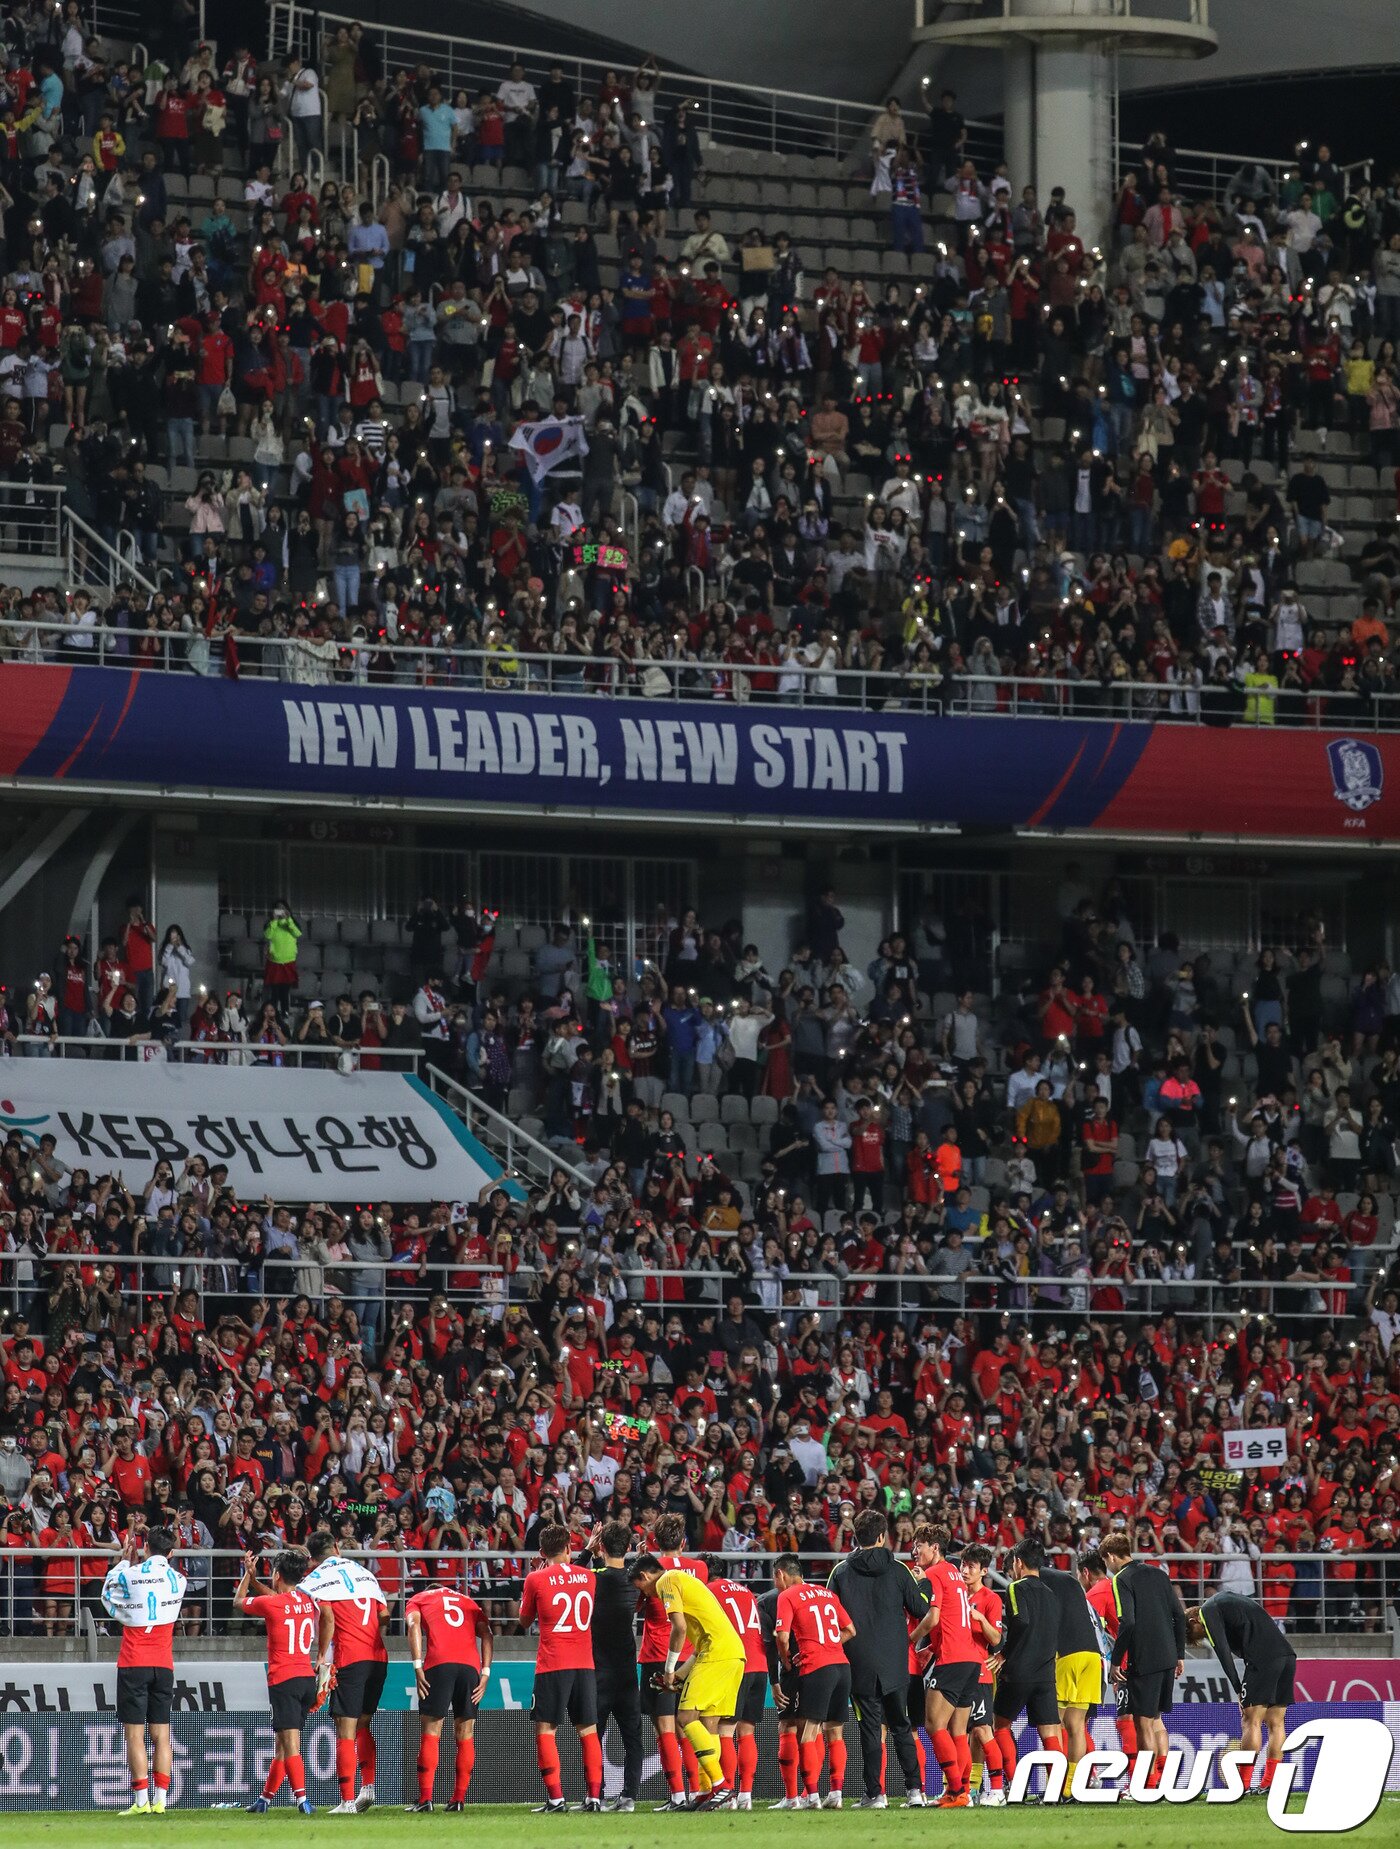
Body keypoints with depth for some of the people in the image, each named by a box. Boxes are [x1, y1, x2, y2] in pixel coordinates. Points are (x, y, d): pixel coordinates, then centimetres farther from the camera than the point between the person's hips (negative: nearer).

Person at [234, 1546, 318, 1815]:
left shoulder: (270, 1604, -9)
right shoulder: (308, 1602, 9)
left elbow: (238, 1602, 11)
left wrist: (248, 1575, 26)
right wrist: (252, 1577, 37)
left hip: (283, 1679, -7)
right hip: (307, 1678, 7)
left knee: (290, 1745, -12)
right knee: (282, 1744, 16)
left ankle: (302, 1800, -24)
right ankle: (265, 1798, 25)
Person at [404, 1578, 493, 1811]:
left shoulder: (418, 1600, 22)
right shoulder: (469, 1603, 29)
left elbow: (414, 1625, 2)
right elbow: (485, 1633, 14)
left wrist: (418, 1667, -4)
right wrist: (485, 1674, 7)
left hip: (438, 1663, -3)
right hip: (471, 1664, 3)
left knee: (430, 1733, 0)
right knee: (465, 1735, 10)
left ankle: (425, 1798, -6)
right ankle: (459, 1799, 8)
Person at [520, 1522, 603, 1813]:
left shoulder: (536, 1579, -4)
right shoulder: (587, 1576, 6)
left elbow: (525, 1620, 9)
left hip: (552, 1666, -4)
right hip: (585, 1664, 4)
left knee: (545, 1731, 1)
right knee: (588, 1731, 9)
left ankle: (555, 1798, -8)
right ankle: (594, 1797, 4)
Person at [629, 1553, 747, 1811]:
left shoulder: (667, 1581, 0)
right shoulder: (684, 1579, 29)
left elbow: (680, 1628, -11)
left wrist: (670, 1669, -1)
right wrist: (681, 1674, 23)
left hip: (718, 1654, -10)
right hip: (735, 1652, 10)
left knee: (686, 1718, -11)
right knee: (708, 1725, 9)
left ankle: (721, 1787, -19)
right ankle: (707, 1792, 8)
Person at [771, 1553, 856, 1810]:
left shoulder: (786, 1597, 0)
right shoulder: (827, 1594, 19)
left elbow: (783, 1636, -10)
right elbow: (850, 1630, 19)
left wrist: (786, 1661, 7)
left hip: (815, 1669, -6)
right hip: (842, 1665, 6)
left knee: (806, 1733, -3)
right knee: (835, 1732, 11)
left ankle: (811, 1795, -8)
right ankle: (836, 1793, 8)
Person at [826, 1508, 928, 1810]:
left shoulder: (841, 1572, -2)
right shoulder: (897, 1570, -3)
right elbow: (920, 1609, 2)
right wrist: (924, 1583, 20)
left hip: (859, 1664, -1)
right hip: (894, 1664, 1)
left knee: (870, 1730, 2)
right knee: (901, 1728, 11)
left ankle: (874, 1793, -2)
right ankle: (914, 1788, 6)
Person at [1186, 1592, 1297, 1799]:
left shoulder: (1208, 1611, 7)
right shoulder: (1228, 1599, 31)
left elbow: (1222, 1650, -5)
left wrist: (1238, 1689, -4)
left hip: (1263, 1658, -8)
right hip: (1287, 1655, 8)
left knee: (1251, 1721, -6)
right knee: (1275, 1722, 9)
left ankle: (1243, 1785, -7)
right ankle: (1270, 1783, 8)